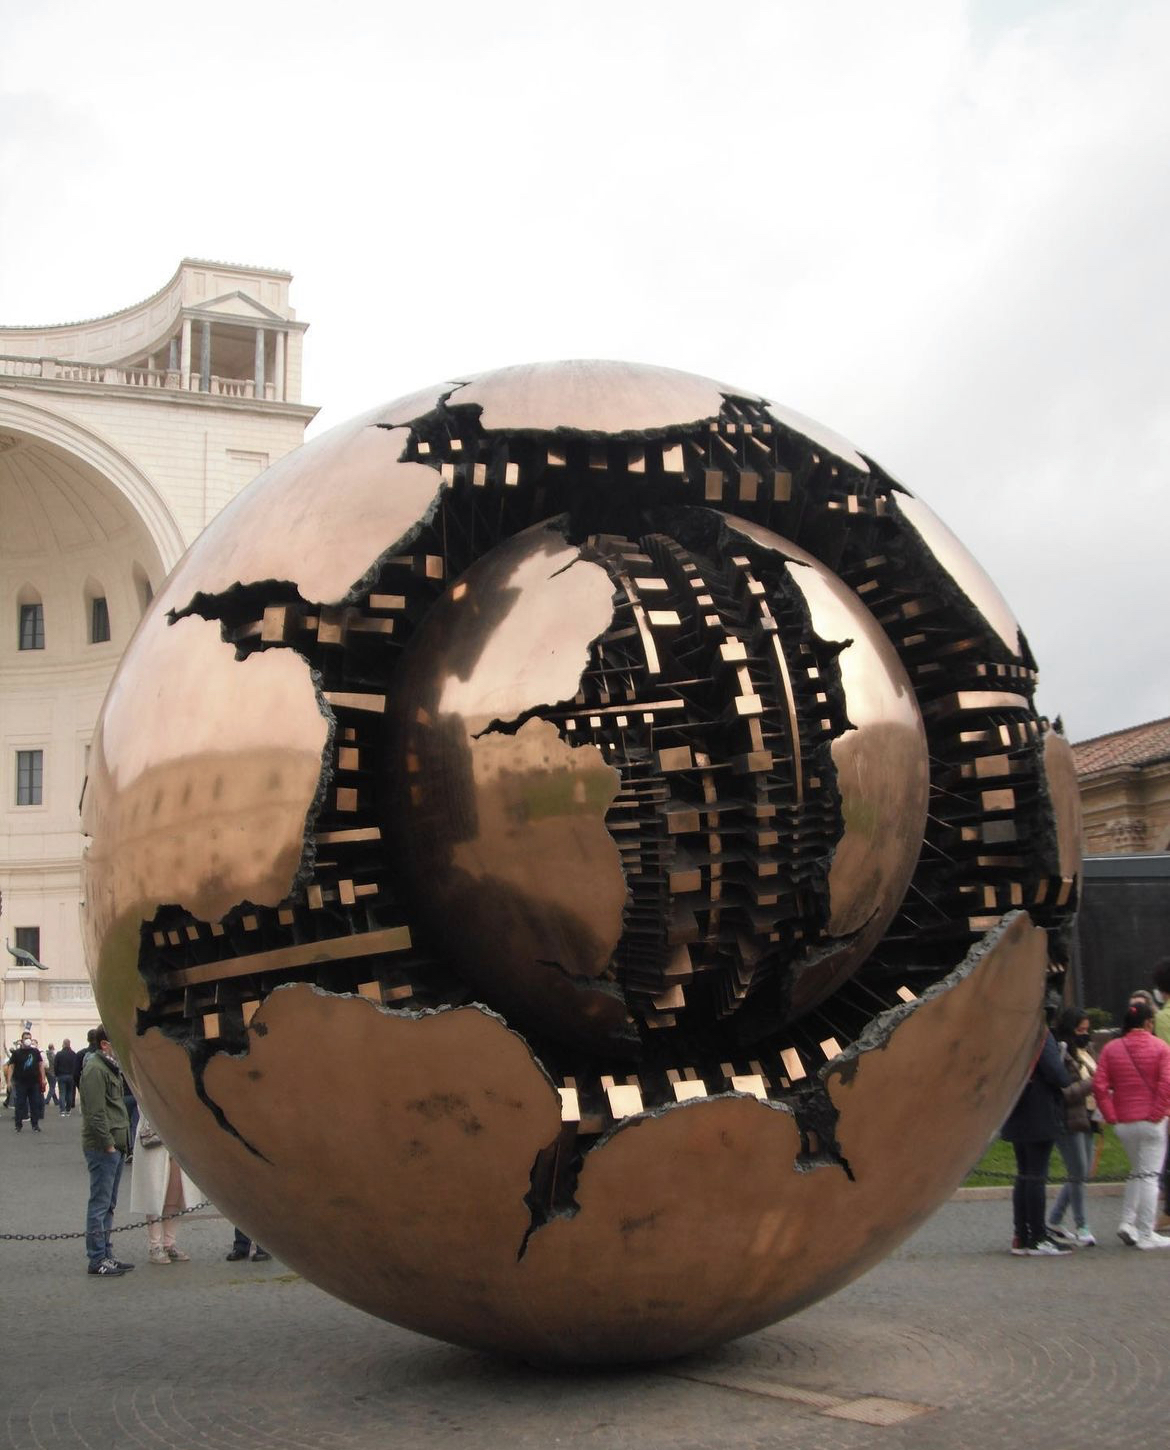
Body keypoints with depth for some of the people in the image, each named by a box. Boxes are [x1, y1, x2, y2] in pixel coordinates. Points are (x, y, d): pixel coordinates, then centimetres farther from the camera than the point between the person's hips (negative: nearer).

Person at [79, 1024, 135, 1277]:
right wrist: (108, 1144, -19)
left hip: (115, 1146, 10)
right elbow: (95, 1113, -20)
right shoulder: (95, 1069, -14)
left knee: (108, 1205, 14)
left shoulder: (110, 1067, 18)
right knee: (100, 1204, -4)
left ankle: (105, 1255, 21)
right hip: (102, 1148, -10)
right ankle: (97, 1259, 0)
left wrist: (121, 1143, 16)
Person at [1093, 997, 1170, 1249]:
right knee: (1149, 1175, 1)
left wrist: (1111, 1116, 0)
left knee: (1136, 1172, 21)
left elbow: (1099, 1086, -4)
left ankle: (1127, 1222, 10)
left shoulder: (1111, 1049, 3)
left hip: (1123, 1122, 4)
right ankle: (1146, 1235, 2)